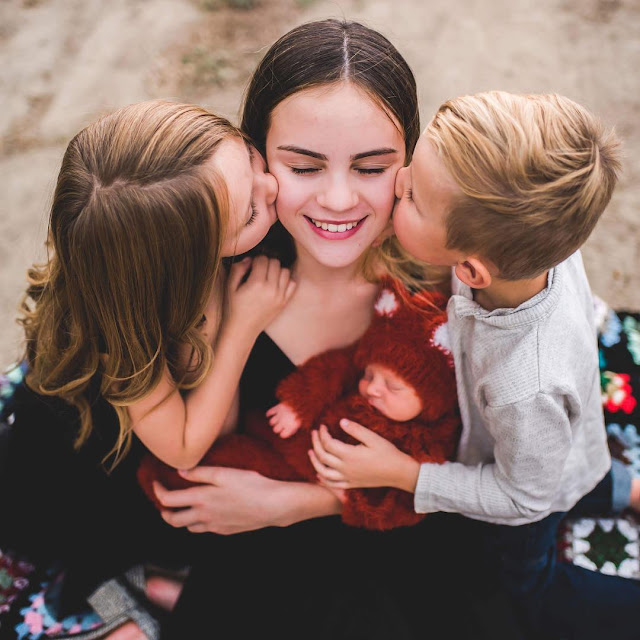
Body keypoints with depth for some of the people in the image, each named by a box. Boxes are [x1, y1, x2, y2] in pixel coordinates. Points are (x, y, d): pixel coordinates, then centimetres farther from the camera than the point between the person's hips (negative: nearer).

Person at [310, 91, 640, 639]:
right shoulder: (535, 237, -32)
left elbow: (524, 496, -26)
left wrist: (400, 473, -23)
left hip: (531, 491, -5)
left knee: (523, 589, 25)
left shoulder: (525, 389, -47)